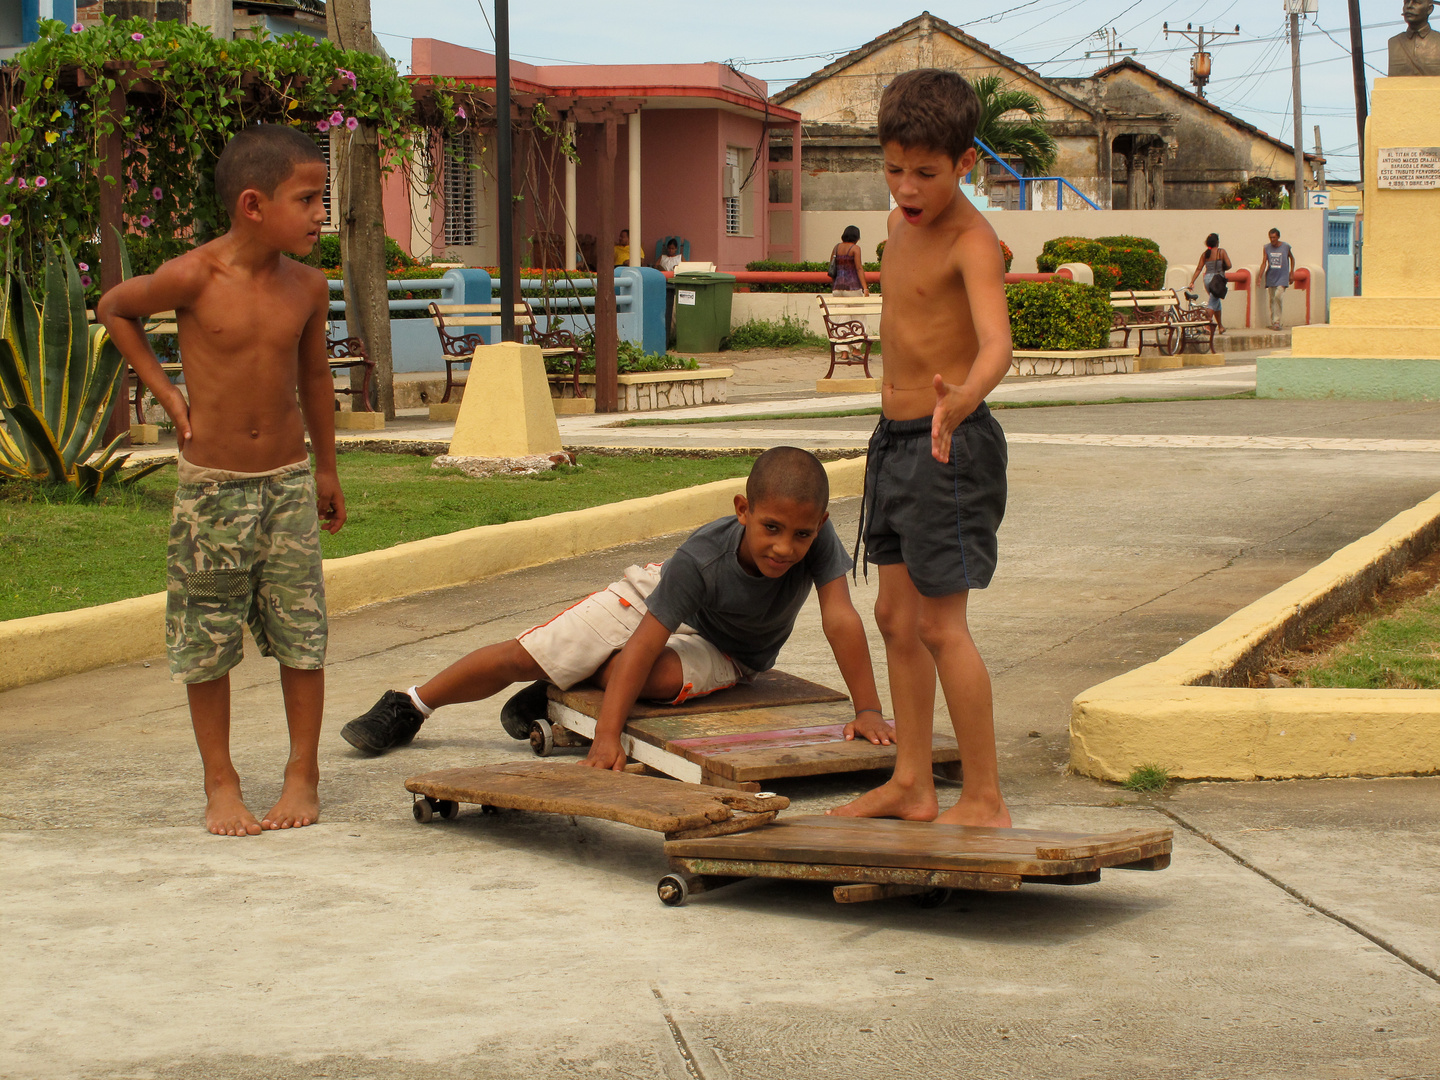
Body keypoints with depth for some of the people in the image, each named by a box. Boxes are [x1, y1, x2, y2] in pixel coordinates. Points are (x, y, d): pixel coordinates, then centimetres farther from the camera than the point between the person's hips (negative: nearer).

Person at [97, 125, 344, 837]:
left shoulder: (307, 288, -2)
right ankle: (221, 782, 17)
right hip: (211, 485, -3)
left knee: (301, 631, 3)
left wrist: (326, 469, 22)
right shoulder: (194, 278, -14)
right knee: (208, 640, 4)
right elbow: (114, 308, 5)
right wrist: (165, 390, -1)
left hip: (288, 481, 3)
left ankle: (304, 775, 16)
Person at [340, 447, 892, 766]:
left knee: (659, 677, -32)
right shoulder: (700, 559, -39)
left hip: (726, 650, 1)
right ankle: (412, 704, 26)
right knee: (521, 656, -2)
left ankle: (557, 697, 3)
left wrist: (868, 709, -45)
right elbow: (643, 643, -37)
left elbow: (841, 619, -38)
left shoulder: (818, 541, -37)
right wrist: (607, 737, -43)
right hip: (656, 597, -1)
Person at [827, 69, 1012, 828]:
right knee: (895, 615, 12)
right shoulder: (903, 224, 9)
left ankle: (985, 800, -1)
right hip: (895, 438, 9)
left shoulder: (973, 243, -18)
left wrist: (958, 402, -53)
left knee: (939, 625, -8)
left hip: (950, 447, -9)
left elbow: (997, 345, -33)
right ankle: (911, 785, 21)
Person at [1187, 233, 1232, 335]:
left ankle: (1220, 326, 24)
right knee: (1213, 303, -7)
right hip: (1217, 278, -5)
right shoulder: (1221, 251, -4)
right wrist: (1221, 268, 12)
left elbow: (1198, 269, 4)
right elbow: (1228, 265, -9)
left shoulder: (1205, 254, 8)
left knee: (1216, 301, 18)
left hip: (1207, 278, 5)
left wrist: (1192, 282, 2)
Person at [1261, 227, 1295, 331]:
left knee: (1278, 296, -19)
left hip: (1282, 276, -3)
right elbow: (1264, 262, -2)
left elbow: (1292, 258, 17)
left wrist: (1292, 271, 11)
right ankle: (1272, 323, 13)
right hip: (1271, 277, 3)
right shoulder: (1266, 248, 3)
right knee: (1272, 299, 5)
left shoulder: (1285, 247, 0)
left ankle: (1277, 321, -16)